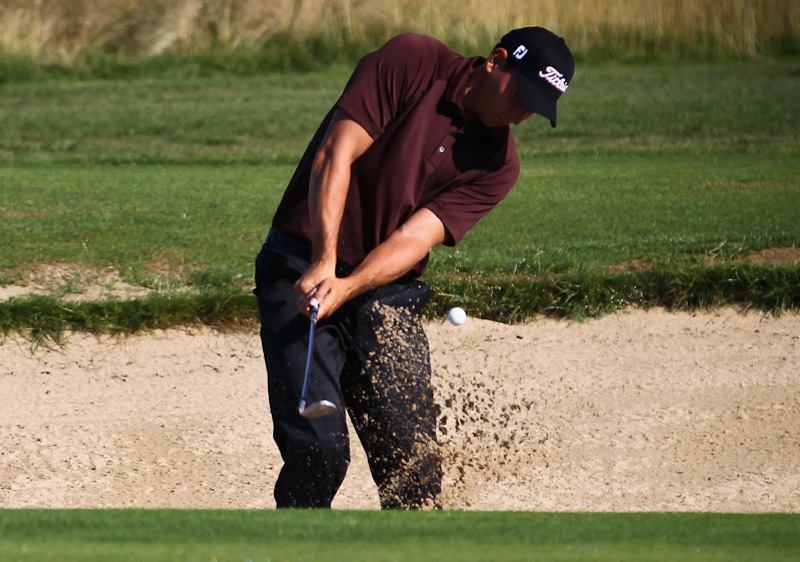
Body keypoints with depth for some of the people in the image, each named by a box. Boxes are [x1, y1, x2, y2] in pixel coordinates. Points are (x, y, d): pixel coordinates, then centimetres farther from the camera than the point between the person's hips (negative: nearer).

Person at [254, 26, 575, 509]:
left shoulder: (499, 165, 2)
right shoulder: (412, 61, -8)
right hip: (303, 271, -4)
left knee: (414, 457, -5)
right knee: (319, 451, -14)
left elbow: (417, 237, -10)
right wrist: (324, 261, -25)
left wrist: (348, 288, -27)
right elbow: (335, 155, -14)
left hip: (385, 295, 4)